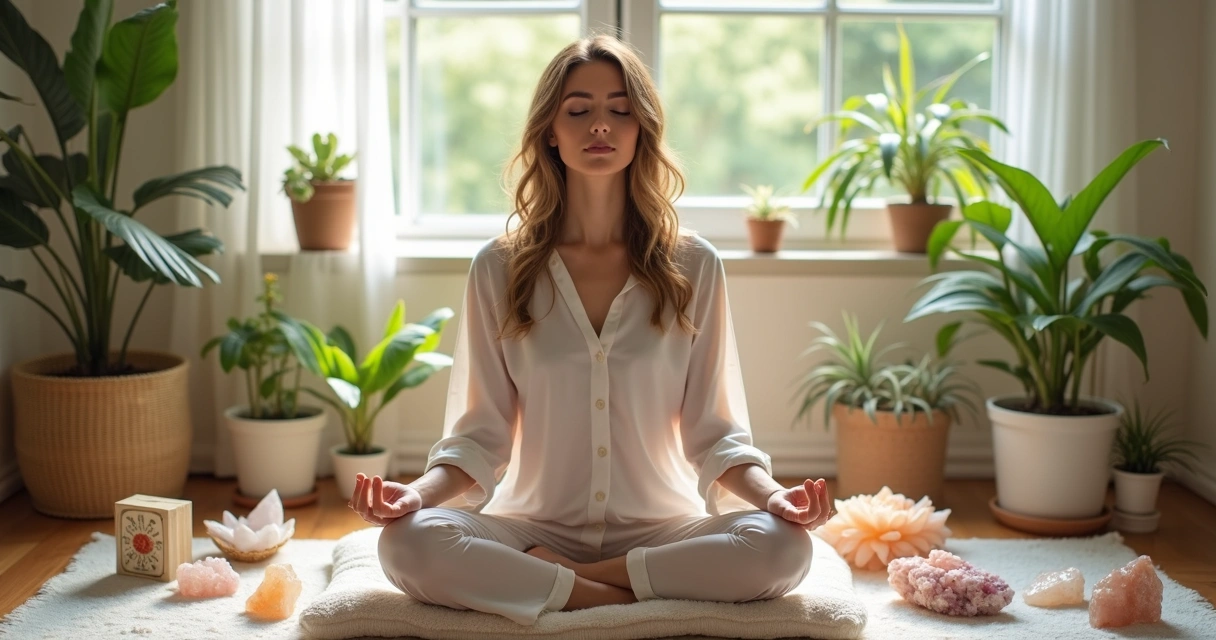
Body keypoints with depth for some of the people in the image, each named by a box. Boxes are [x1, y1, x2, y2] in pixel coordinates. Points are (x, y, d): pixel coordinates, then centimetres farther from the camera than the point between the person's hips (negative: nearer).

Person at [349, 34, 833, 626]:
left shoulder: (692, 266, 3)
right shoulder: (500, 267, 3)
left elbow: (713, 428, 4)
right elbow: (481, 431, 3)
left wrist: (770, 492, -16)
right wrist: (421, 490, -17)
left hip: (660, 528, 1)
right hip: (534, 526, -1)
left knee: (782, 546, -30)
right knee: (409, 541, -30)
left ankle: (540, 577, -15)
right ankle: (632, 600, -18)